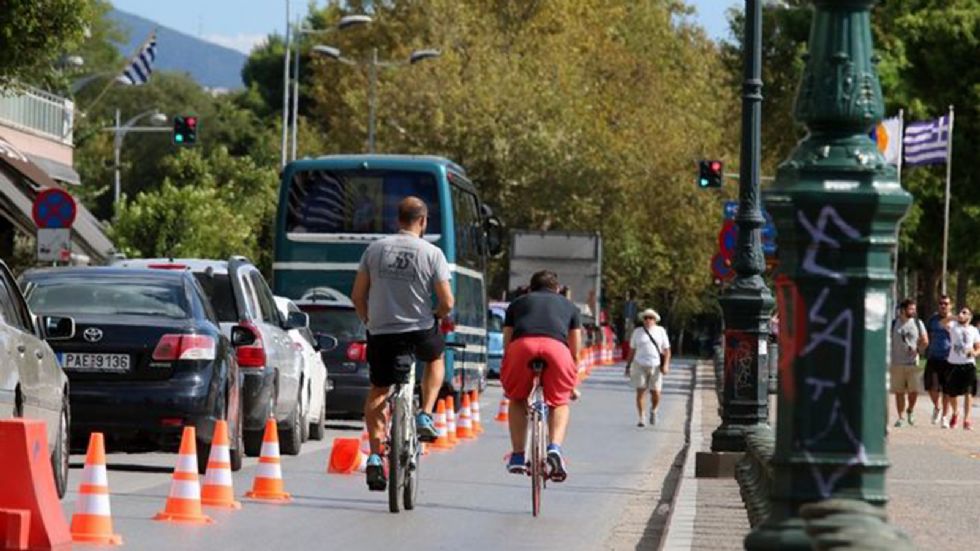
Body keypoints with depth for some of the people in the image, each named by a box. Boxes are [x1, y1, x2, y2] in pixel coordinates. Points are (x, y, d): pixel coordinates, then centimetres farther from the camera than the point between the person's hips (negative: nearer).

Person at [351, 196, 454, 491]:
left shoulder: (375, 249, 1)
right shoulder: (432, 254, -6)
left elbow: (357, 296, 3)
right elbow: (447, 302, -8)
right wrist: (435, 317, 14)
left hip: (380, 333, 2)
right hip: (419, 332, -2)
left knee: (378, 391, 18)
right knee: (435, 358, 32)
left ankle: (375, 456, 8)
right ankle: (425, 416, 16)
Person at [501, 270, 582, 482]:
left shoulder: (517, 303, 35)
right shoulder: (569, 306, 34)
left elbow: (506, 344, 33)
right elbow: (575, 351, 32)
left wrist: (508, 384, 43)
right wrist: (572, 383, 44)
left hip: (521, 345, 0)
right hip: (556, 346, 0)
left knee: (517, 400, 24)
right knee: (559, 402, 19)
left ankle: (517, 456, 17)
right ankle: (555, 447, -5)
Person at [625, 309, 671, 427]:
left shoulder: (660, 331, 5)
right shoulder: (637, 332, 6)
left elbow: (667, 350, 5)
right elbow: (632, 350, 11)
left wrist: (666, 364, -8)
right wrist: (628, 366, 8)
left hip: (655, 366, 0)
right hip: (640, 365, 0)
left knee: (656, 393, -3)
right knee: (640, 392, -5)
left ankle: (653, 411, 27)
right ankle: (640, 418, 2)